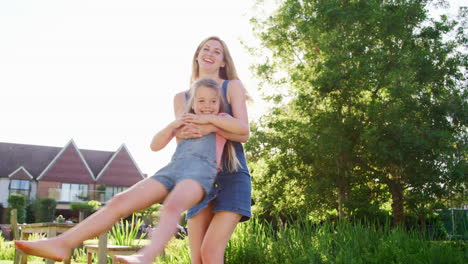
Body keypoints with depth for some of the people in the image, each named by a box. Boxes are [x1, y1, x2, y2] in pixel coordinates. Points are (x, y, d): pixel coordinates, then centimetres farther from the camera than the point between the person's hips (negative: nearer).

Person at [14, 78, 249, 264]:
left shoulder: (220, 119, 22)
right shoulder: (184, 123, 31)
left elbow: (243, 128, 0)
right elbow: (155, 145, 25)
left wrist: (209, 119, 1)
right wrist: (172, 125, 9)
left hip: (200, 171, -4)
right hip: (171, 170, 5)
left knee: (172, 207, -39)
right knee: (119, 203, -13)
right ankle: (62, 244, -21)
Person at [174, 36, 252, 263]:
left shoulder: (232, 87, 4)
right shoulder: (181, 97, 14)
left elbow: (244, 133, -5)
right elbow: (180, 137, 5)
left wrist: (211, 127, -24)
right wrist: (183, 133, -20)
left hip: (231, 176, -3)